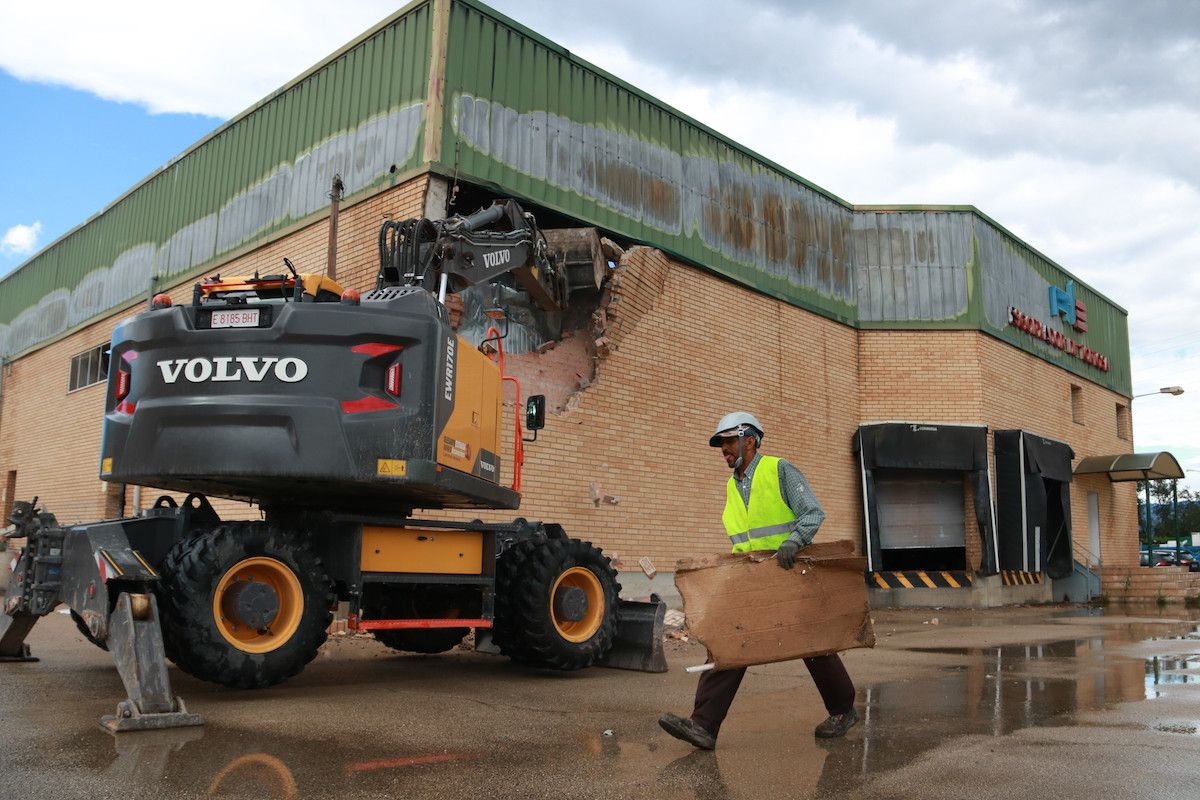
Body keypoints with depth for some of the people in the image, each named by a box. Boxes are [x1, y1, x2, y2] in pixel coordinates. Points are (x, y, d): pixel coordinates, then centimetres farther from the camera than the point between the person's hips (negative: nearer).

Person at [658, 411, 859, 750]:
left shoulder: (780, 471, -9)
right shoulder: (732, 485, 13)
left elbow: (814, 512, -15)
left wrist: (793, 541, -31)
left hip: (791, 574, -6)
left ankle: (843, 711, 30)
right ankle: (703, 725, -15)